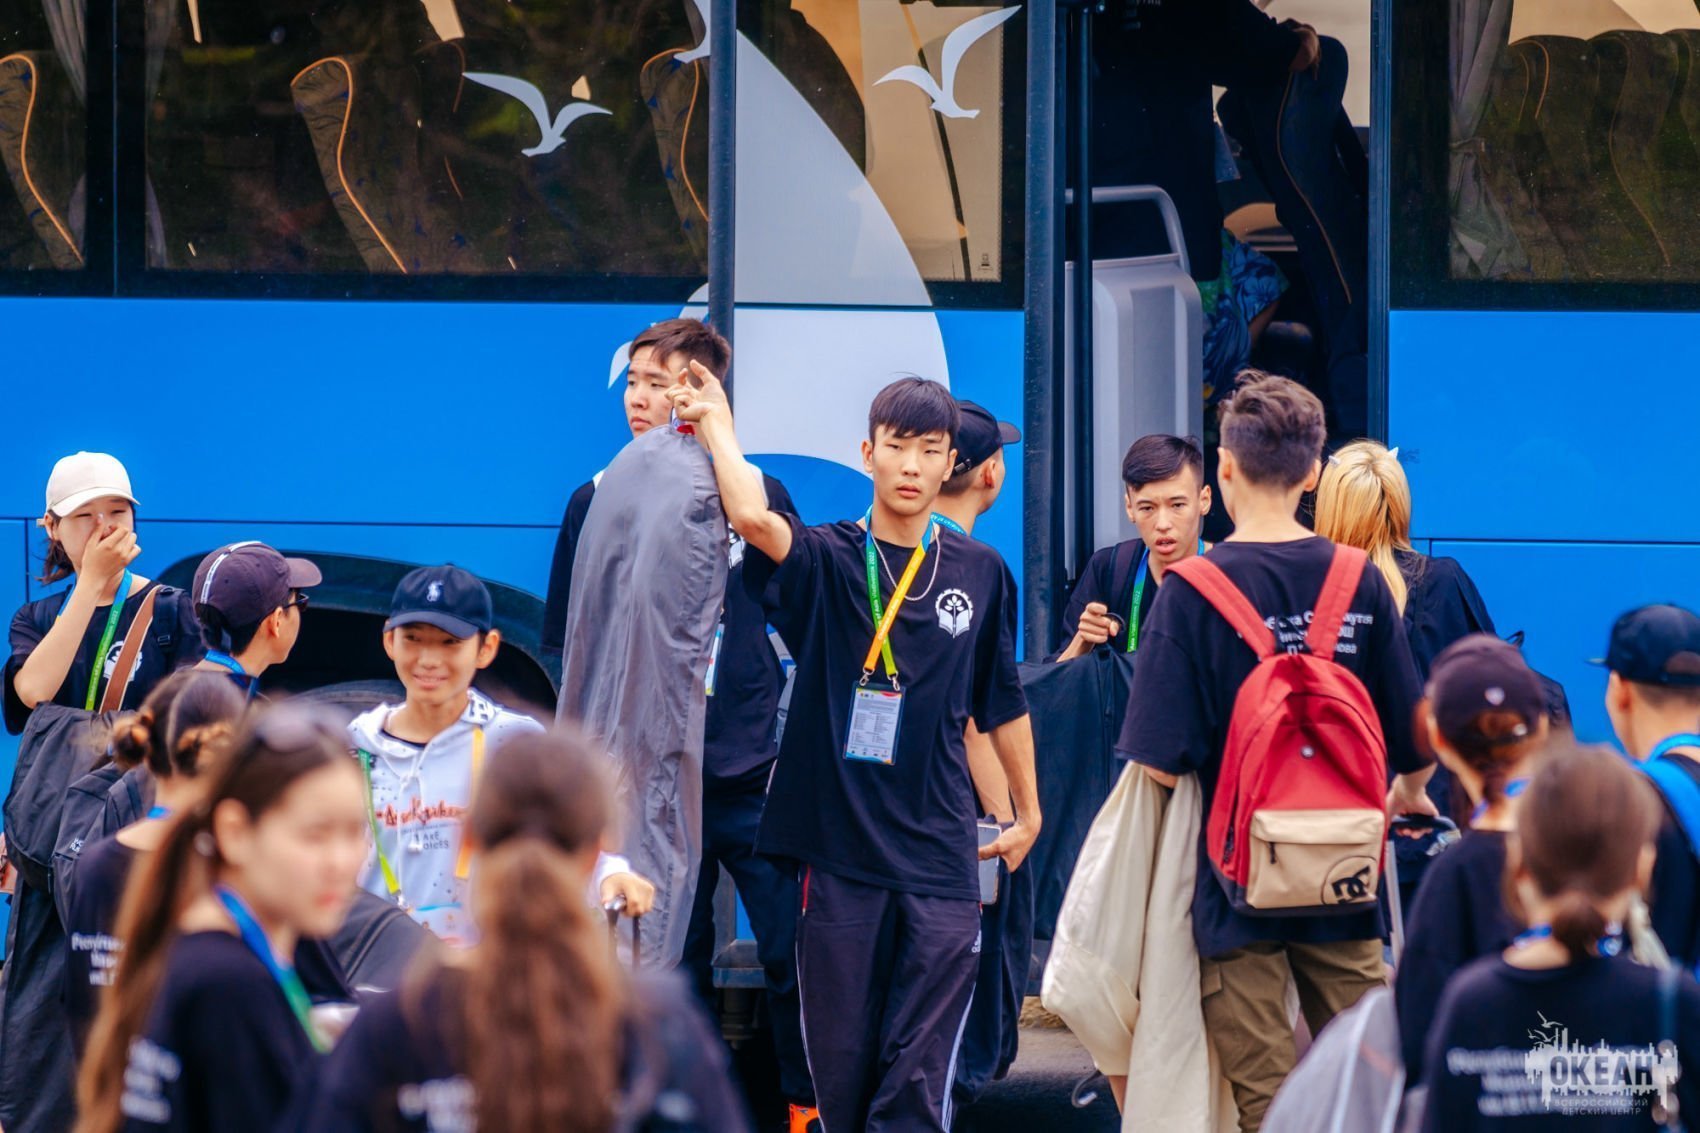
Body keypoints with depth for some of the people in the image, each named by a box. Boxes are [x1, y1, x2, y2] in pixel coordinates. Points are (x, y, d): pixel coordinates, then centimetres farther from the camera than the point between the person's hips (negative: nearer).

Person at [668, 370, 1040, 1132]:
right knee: (841, 1070, 5)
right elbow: (751, 516, -22)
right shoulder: (827, 561, 0)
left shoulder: (980, 574, 9)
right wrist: (717, 425, -9)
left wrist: (1028, 813, 28)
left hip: (940, 860, 1)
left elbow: (1002, 704, 21)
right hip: (840, 852, -1)